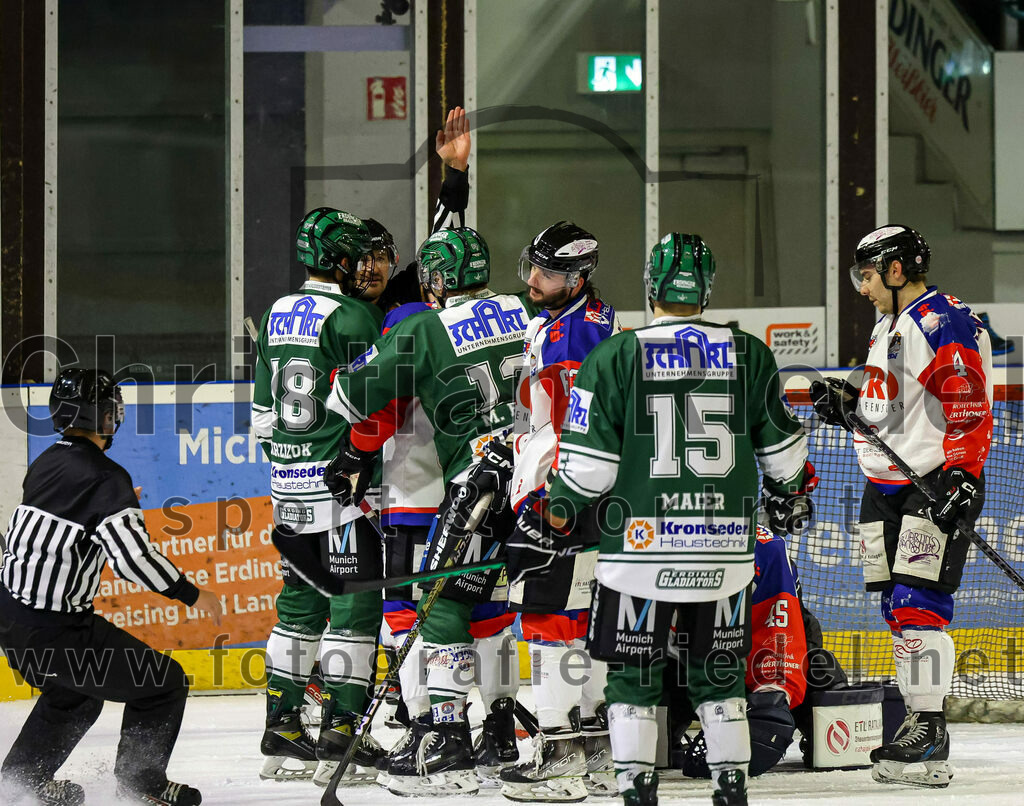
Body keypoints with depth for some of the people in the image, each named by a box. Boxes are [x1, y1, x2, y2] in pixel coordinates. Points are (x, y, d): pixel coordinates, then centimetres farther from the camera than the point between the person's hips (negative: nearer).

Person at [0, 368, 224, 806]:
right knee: (163, 682, 5)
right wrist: (192, 594, -12)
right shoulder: (105, 478, -18)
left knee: (73, 697, 33)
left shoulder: (46, 463, 8)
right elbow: (134, 555, -23)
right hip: (55, 632, -9)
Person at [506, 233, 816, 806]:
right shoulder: (749, 354, 3)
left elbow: (587, 462, -7)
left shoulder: (615, 357, -6)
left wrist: (551, 523, 5)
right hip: (728, 546, 3)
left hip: (641, 544, -3)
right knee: (719, 668, 14)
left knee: (634, 670, 6)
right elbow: (780, 443, 12)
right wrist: (791, 495, 31)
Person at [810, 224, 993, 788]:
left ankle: (929, 731, -15)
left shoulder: (945, 323, -13)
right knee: (896, 608, 7)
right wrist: (845, 404, 9)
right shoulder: (886, 329, 19)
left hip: (934, 485, -10)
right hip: (884, 487, 10)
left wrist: (961, 476, -28)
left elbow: (968, 408, -20)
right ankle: (917, 717, 11)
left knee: (917, 604, -15)